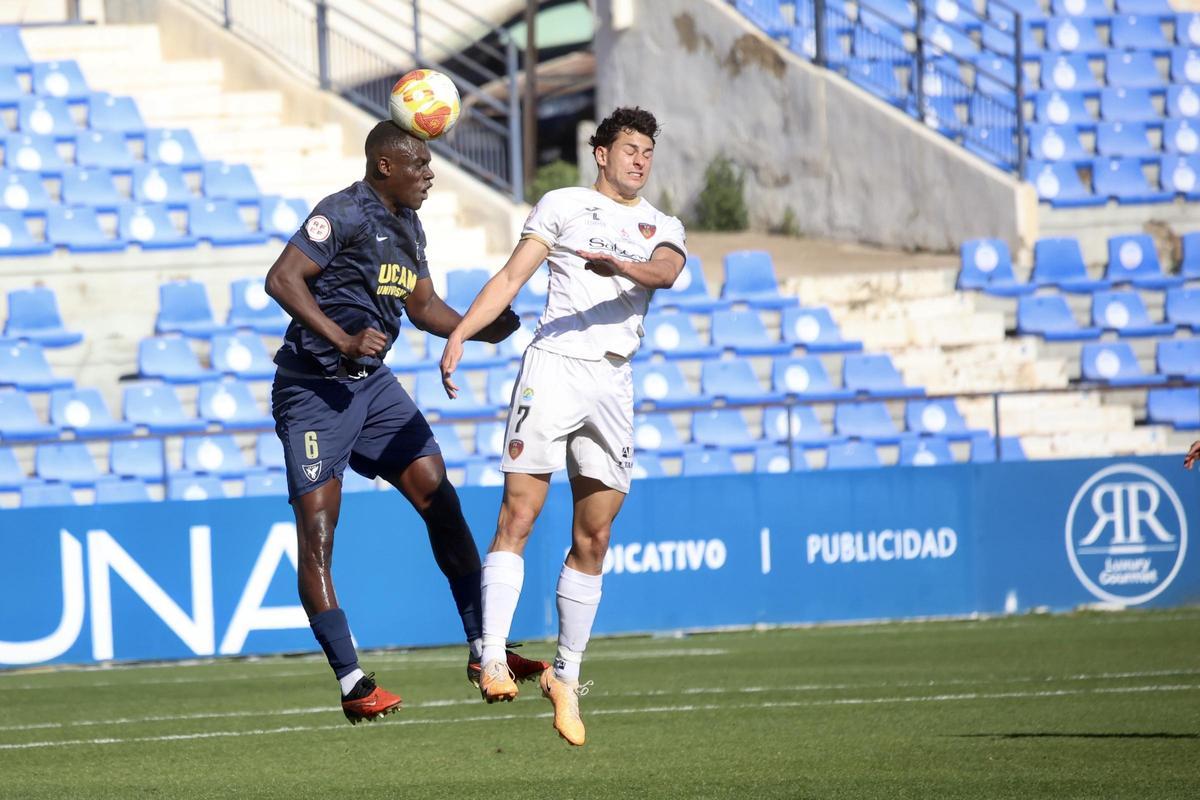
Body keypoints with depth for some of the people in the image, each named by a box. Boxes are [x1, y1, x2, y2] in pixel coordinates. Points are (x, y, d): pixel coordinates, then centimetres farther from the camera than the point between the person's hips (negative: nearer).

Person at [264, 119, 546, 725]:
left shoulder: (408, 226, 12)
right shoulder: (345, 214, -14)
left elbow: (422, 306, 22)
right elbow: (282, 279, -22)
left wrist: (480, 329, 4)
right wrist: (343, 340, -29)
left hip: (372, 384, 8)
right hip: (314, 387, -8)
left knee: (439, 497, 1)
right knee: (316, 534, -8)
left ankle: (483, 649, 6)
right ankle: (352, 684, -7)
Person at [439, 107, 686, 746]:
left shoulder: (662, 228, 17)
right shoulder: (563, 206, 11)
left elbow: (667, 271, -6)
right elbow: (511, 277, 6)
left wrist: (620, 266, -27)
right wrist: (459, 333, -6)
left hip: (613, 384, 3)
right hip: (555, 364, -3)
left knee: (592, 538, 4)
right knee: (518, 514, -14)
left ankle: (566, 678, 13)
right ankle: (493, 662, -20)